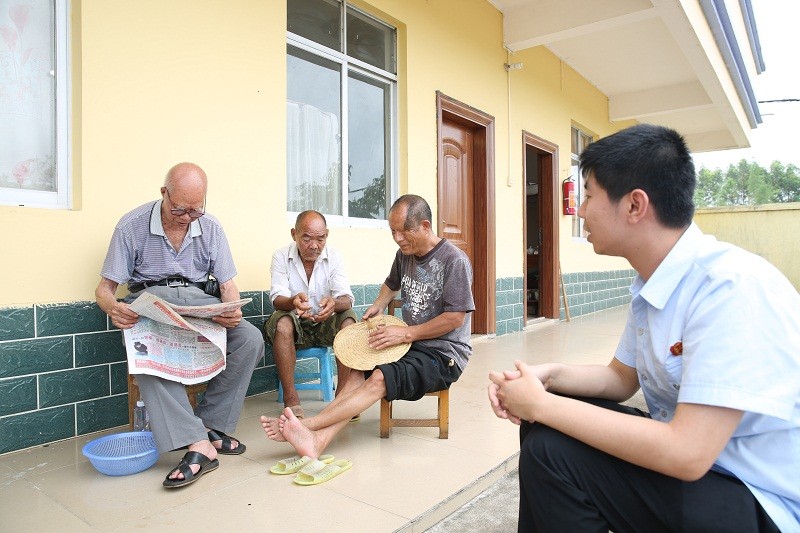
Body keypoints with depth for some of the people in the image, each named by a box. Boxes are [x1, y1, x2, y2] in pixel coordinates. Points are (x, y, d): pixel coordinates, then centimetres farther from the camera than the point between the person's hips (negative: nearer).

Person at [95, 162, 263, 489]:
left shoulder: (211, 228, 3)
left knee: (251, 339, -24)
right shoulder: (132, 225, -4)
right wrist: (112, 307, -27)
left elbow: (228, 284, 3)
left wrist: (232, 310, -21)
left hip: (198, 301, 3)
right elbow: (105, 287, -2)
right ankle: (199, 445, -37)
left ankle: (210, 425, -13)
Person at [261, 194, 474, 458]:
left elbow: (455, 318, -16)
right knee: (358, 374, -18)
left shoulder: (454, 260, -13)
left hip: (444, 355, -7)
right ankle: (318, 440, -33)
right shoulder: (405, 254, 9)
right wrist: (378, 306, 11)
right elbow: (392, 284, 30)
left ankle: (306, 425, -31)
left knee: (380, 378, -28)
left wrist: (405, 333, -18)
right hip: (412, 345, 7)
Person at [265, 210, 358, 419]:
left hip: (326, 324, 1)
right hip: (295, 323, -1)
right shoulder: (281, 257, -6)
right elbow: (277, 298, -17)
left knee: (348, 319, -28)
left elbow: (346, 299, -16)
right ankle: (290, 398, -27)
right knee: (282, 323, -33)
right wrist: (293, 301, -43)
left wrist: (335, 303, -43)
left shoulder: (334, 257, -5)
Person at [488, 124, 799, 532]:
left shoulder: (734, 288, -26)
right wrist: (548, 376, -8)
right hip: (691, 456, 8)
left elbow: (685, 454, -30)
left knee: (550, 450, -20)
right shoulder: (650, 284, 1)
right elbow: (621, 378, 12)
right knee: (542, 426, 1)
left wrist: (540, 405, -22)